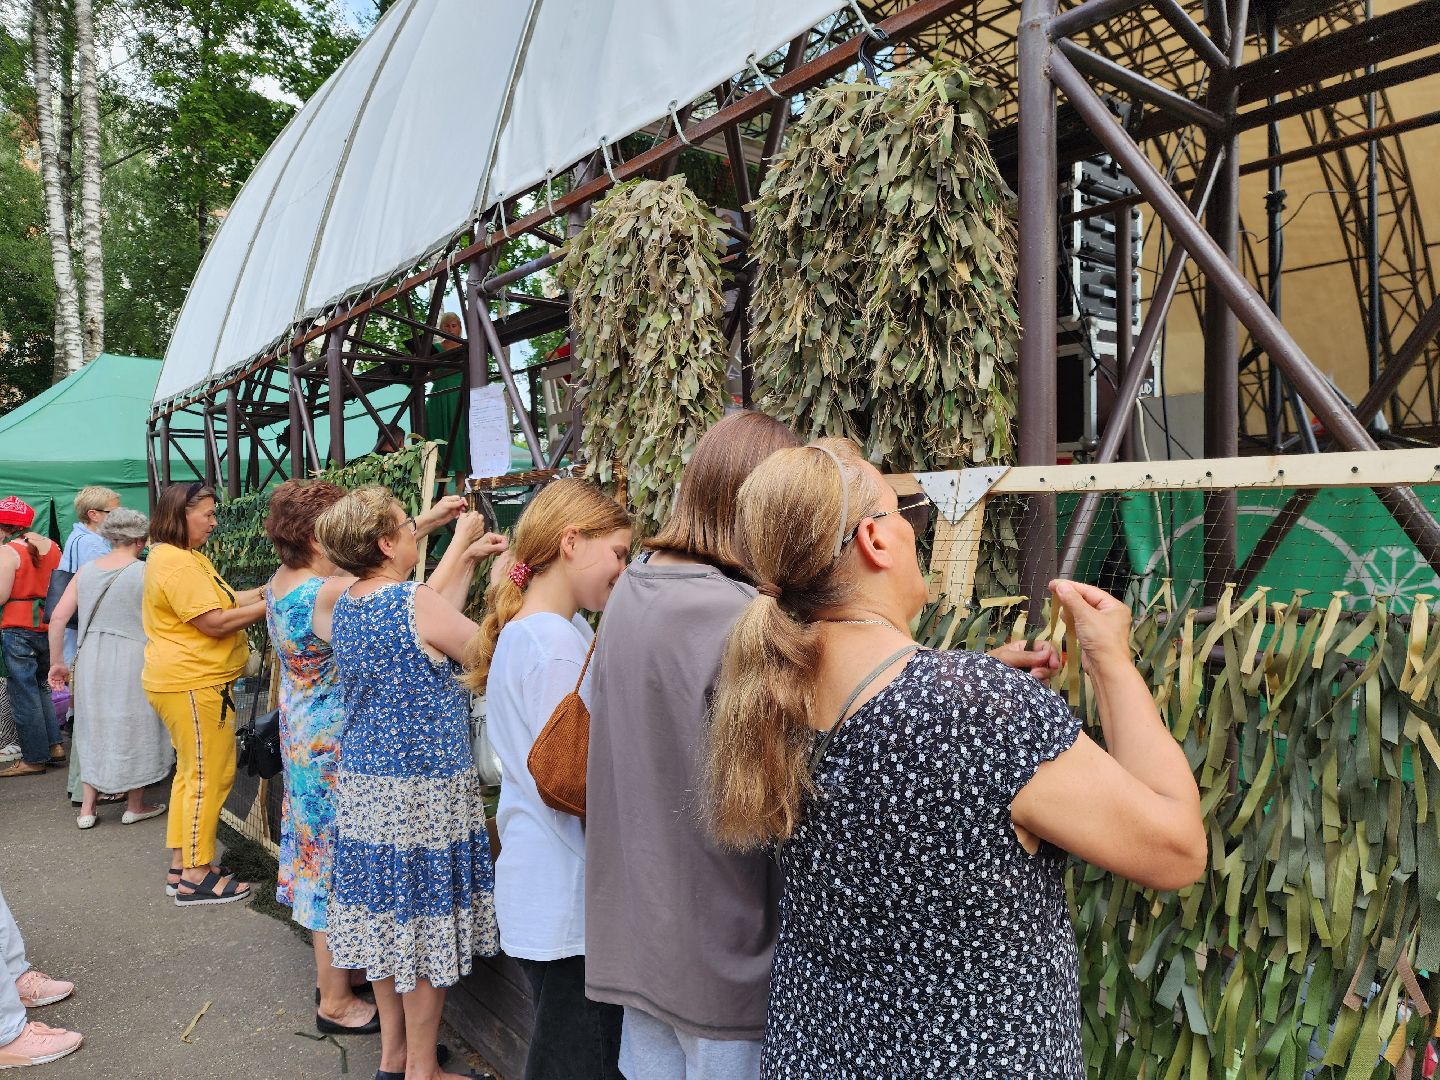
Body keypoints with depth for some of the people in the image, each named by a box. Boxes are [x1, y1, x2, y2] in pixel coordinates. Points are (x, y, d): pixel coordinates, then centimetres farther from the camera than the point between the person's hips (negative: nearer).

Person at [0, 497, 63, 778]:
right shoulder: (51, 546, 7)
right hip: (48, 626, 7)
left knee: (24, 694, 2)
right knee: (41, 687, 20)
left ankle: (34, 758, 8)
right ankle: (55, 745, 16)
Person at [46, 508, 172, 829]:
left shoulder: (86, 570, 4)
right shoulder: (144, 573, -11)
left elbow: (57, 617, 3)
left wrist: (57, 662, 10)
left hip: (90, 661, 5)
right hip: (130, 661, -5)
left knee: (96, 730, 18)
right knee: (133, 730, 10)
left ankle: (86, 809, 21)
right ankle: (135, 806, 21)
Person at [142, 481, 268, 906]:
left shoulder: (184, 557, 16)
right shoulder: (176, 563, -19)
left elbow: (221, 599, 14)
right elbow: (214, 622, -23)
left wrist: (264, 592, 3)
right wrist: (267, 606, -16)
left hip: (186, 682, 11)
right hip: (193, 684, -11)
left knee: (192, 773, 17)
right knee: (210, 776, -3)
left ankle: (182, 865, 26)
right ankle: (196, 877, 5)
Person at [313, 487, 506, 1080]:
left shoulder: (340, 604, 4)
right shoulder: (416, 599, -20)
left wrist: (463, 555, 14)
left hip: (363, 781, 8)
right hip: (425, 788, -8)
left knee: (386, 915, 19)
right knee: (425, 925, 7)